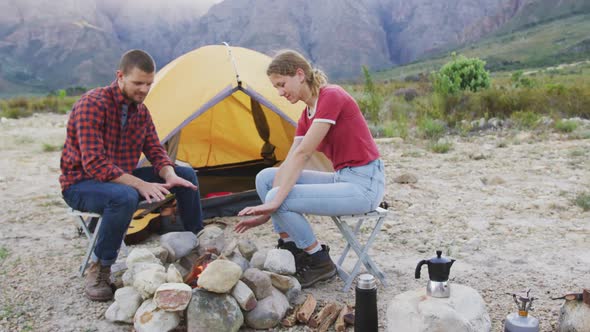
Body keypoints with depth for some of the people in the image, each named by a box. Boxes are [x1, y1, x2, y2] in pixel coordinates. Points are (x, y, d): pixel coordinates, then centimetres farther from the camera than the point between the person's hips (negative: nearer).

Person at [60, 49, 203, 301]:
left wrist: (169, 175, -21)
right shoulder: (92, 104, -22)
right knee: (124, 196, -41)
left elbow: (156, 152, 2)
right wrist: (141, 184, -36)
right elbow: (94, 164, -29)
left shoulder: (140, 110, 3)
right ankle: (98, 271, -19)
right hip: (80, 185, -7)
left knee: (186, 174, -5)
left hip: (121, 178, 7)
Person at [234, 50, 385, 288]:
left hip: (364, 186, -9)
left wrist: (274, 202, -23)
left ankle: (320, 262, 1)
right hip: (341, 179, 9)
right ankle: (291, 252, 9)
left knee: (281, 199, -21)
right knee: (265, 177, 0)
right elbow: (290, 164, 5)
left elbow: (302, 154, -22)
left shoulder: (331, 97, -16)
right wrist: (268, 210, 0)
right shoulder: (307, 115, 10)